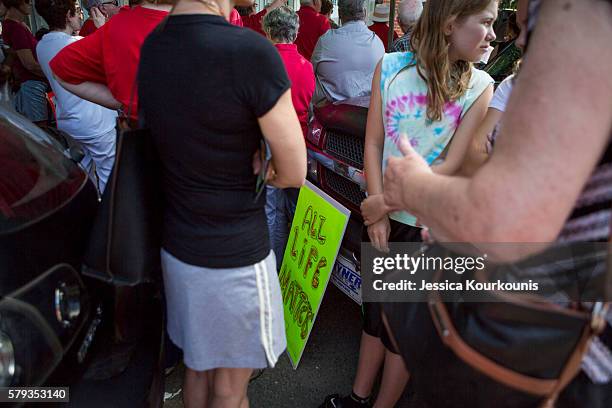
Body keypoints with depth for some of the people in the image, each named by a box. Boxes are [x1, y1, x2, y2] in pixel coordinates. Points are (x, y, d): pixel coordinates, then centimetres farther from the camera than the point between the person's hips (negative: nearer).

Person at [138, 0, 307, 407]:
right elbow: (294, 173, -14)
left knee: (198, 368, 26)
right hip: (236, 256, -6)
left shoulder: (151, 47, 0)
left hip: (177, 247, 7)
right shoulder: (251, 51, -23)